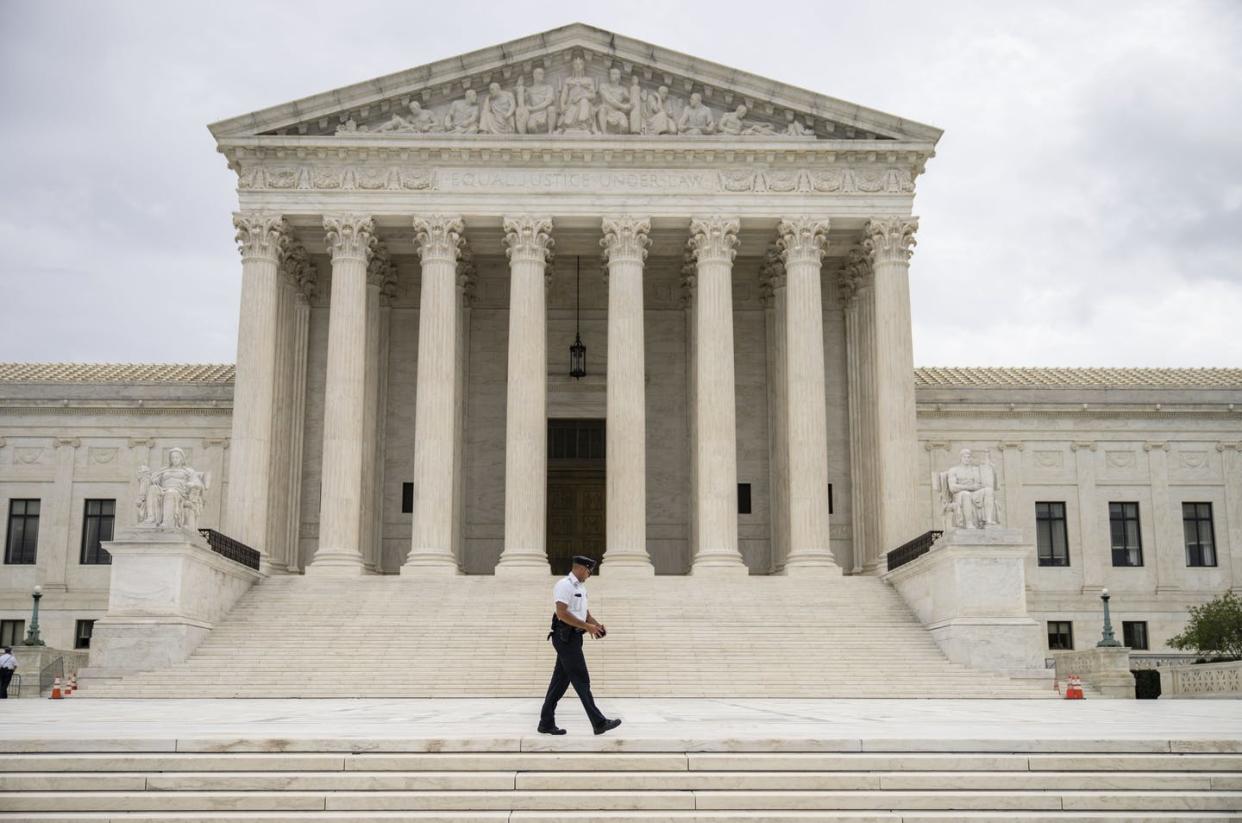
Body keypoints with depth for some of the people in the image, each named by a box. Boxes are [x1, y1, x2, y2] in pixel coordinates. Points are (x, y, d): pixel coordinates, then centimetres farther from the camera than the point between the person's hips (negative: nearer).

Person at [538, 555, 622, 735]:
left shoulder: (580, 587, 18)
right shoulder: (564, 585, -13)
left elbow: (585, 612, 24)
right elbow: (562, 613, -21)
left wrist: (597, 624, 4)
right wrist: (587, 626, -21)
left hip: (573, 637, 10)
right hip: (565, 636, -10)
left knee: (561, 680, 11)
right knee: (581, 680, -7)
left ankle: (546, 723, 15)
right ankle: (599, 723, -6)